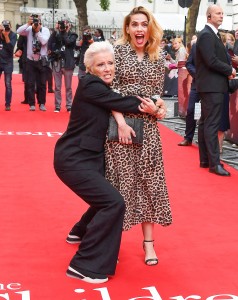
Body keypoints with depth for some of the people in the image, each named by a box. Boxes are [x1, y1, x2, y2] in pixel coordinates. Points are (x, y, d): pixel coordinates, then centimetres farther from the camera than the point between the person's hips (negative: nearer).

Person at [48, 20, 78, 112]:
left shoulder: (72, 35, 4)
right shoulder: (56, 34, 9)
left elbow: (68, 42, -15)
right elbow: (49, 43, -6)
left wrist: (64, 31, -5)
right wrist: (56, 30, -7)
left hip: (67, 63, -2)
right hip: (57, 63, 2)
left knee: (68, 87, 5)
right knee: (57, 87, 4)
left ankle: (69, 106, 10)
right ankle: (57, 106, 9)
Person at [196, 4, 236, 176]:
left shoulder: (212, 34, 18)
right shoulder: (207, 35, -14)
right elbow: (211, 61, -22)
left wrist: (227, 71, 2)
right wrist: (230, 70, -10)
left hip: (211, 86, 11)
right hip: (212, 86, -10)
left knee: (205, 123, 12)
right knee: (212, 125, -9)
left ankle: (205, 160, 18)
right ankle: (214, 163, -8)